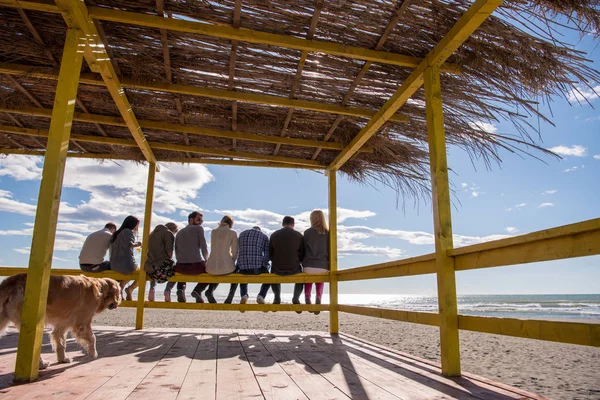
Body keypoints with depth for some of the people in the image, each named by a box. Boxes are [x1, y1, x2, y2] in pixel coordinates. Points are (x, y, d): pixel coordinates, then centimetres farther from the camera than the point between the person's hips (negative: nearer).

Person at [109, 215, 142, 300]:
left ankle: (120, 287, 12)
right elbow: (129, 244, -24)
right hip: (127, 264, -8)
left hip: (114, 266, 8)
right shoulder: (129, 231, -6)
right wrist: (138, 244, -7)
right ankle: (131, 288, -4)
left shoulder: (116, 233, 17)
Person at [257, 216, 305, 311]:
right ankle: (296, 299, 31)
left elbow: (270, 254, 6)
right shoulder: (299, 235, -3)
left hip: (277, 268, 1)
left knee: (273, 271, 37)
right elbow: (303, 254, 1)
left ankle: (277, 298, 40)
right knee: (300, 271, 34)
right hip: (293, 269, -1)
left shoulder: (274, 235, 0)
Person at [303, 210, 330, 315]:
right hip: (323, 266, 1)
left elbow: (303, 249, 4)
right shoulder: (328, 233, 3)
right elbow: (330, 251, 7)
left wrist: (303, 262, 16)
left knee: (308, 282, 23)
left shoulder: (307, 232, -2)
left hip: (309, 266, -1)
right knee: (320, 282, 23)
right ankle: (318, 297, -1)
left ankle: (307, 297, -1)